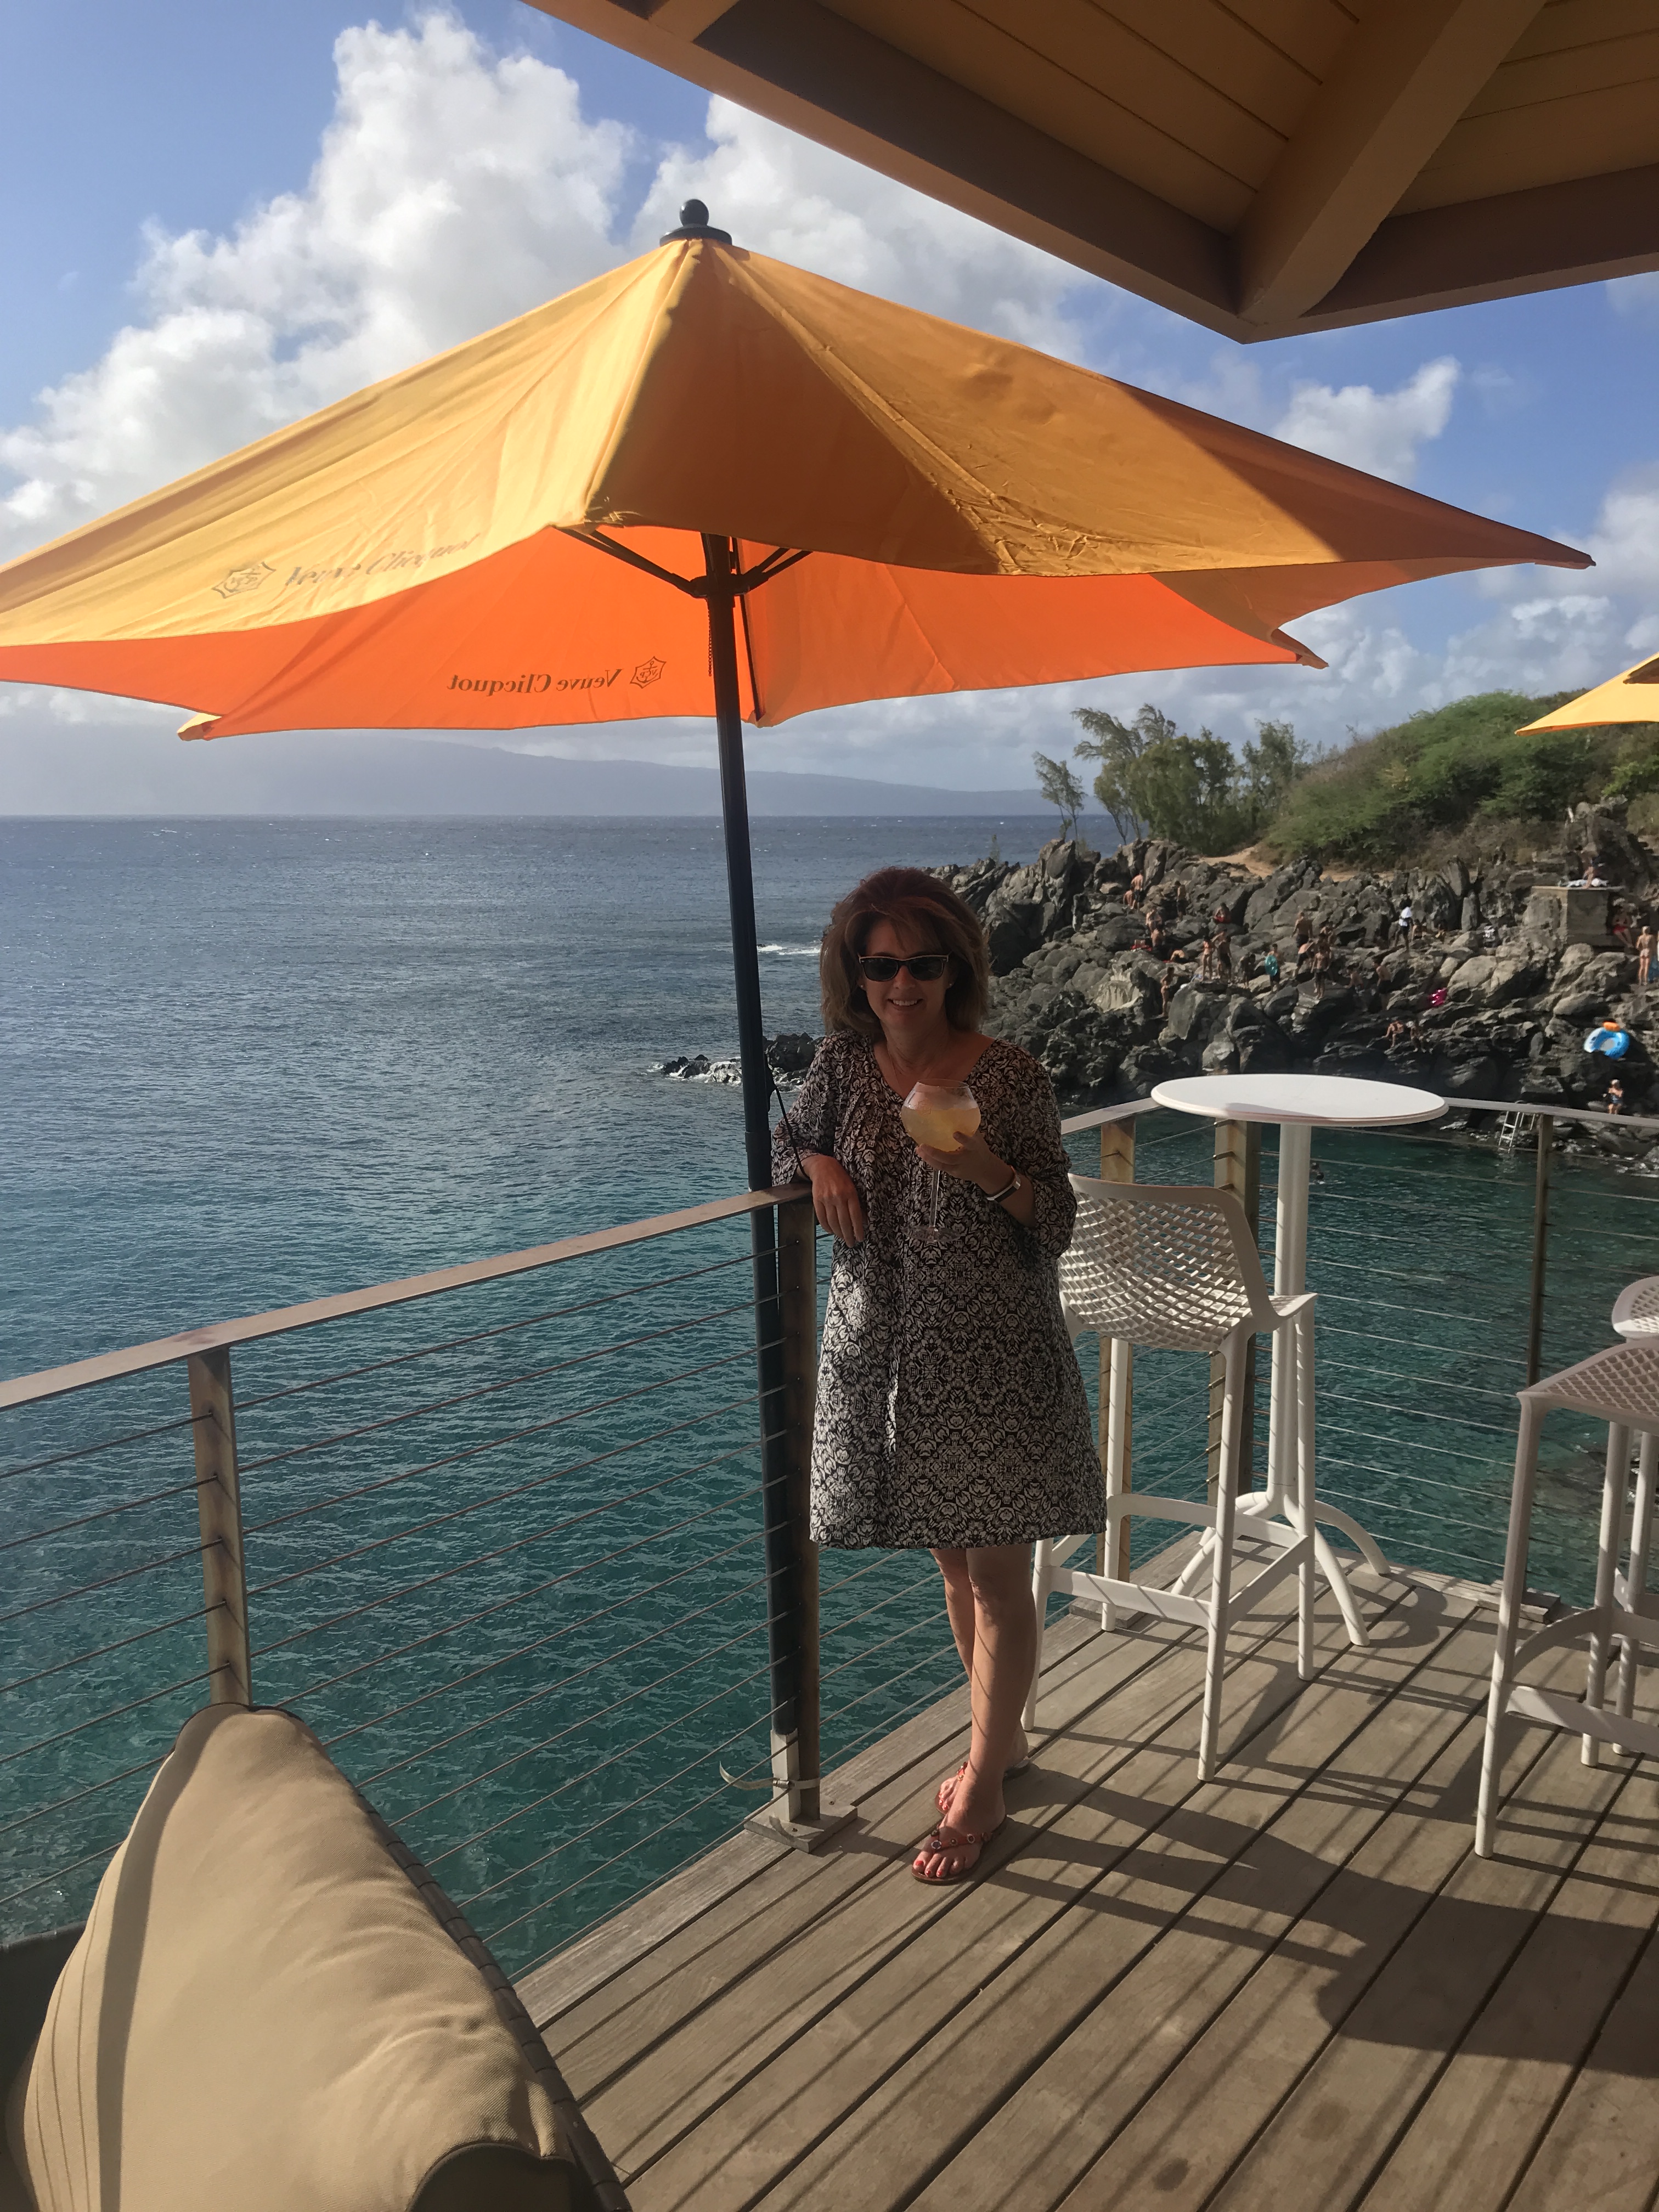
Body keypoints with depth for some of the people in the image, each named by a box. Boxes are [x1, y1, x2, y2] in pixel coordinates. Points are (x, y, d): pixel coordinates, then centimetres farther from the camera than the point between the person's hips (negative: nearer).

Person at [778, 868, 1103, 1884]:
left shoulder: (1010, 1077, -12)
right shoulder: (844, 1061, -2)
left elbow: (1057, 1225, -8)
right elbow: (786, 1144, 17)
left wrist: (989, 1171, -27)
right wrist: (816, 1163, -6)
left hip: (994, 1357, -4)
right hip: (886, 1350, 4)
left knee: (998, 1575, 5)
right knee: (952, 1561, 19)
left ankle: (983, 1789, 22)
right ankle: (1003, 1739, 40)